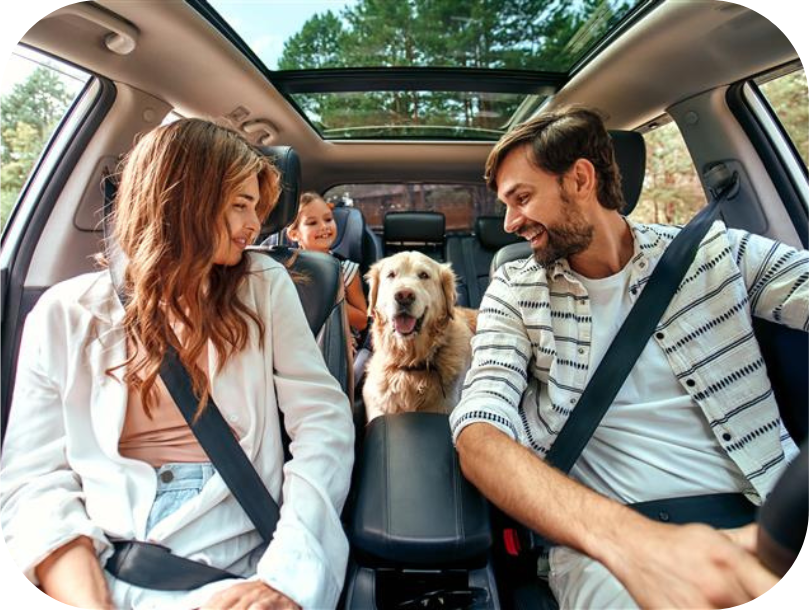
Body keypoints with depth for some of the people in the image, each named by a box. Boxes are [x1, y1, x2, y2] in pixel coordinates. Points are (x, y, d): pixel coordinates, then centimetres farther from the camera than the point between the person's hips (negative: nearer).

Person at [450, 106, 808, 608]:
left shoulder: (716, 253, 6)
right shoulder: (514, 292, 2)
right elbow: (478, 435, -12)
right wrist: (628, 539, -28)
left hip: (765, 523, 3)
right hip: (606, 541, -2)